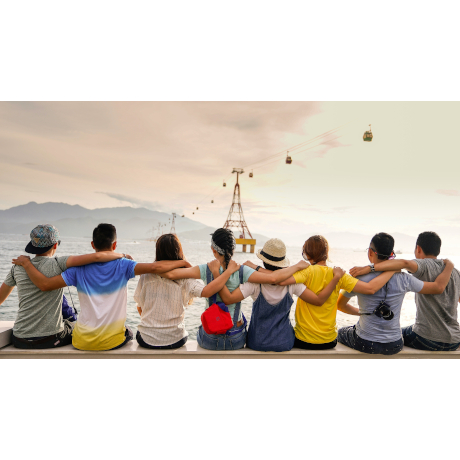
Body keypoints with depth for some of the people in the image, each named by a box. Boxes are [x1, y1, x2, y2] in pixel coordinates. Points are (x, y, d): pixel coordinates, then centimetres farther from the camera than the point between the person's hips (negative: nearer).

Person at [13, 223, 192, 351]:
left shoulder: (79, 269, -9)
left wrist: (26, 262, 4)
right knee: (128, 333, 34)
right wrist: (182, 262, -11)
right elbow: (155, 267, -25)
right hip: (112, 341, -1)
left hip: (82, 342, 2)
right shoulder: (122, 266, -14)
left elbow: (45, 284, -11)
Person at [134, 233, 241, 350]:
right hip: (174, 341, -1)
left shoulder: (146, 276, -6)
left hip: (146, 340, 1)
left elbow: (139, 308, 3)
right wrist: (229, 270, -21)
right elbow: (206, 291, -31)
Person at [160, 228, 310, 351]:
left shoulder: (206, 270, -17)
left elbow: (171, 274, -23)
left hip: (209, 339, 0)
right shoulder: (242, 271, -17)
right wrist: (297, 266, -14)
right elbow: (272, 278, -27)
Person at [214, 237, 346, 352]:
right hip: (284, 343, 2)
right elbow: (319, 300, -13)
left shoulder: (255, 282, -20)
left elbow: (228, 298, -27)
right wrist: (336, 277, -7)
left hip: (257, 343, -1)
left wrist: (215, 272, -22)